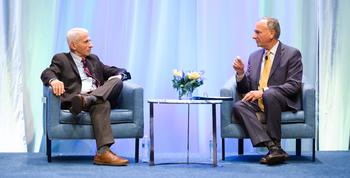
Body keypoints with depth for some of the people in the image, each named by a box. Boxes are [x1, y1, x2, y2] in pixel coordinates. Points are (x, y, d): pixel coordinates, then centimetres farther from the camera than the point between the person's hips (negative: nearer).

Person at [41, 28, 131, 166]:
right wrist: (54, 80, -30)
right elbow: (47, 73, -4)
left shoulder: (94, 59, 32)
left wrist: (118, 75, 1)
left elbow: (118, 71, 29)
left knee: (117, 82, -23)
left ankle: (88, 99, -48)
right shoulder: (61, 59, 15)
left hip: (100, 96, 5)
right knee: (102, 104, -36)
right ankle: (103, 152, -49)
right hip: (74, 99, -5)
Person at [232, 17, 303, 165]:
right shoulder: (254, 56, 16)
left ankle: (275, 144, -28)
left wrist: (263, 91, -21)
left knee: (269, 95, -38)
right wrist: (240, 73, -5)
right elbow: (245, 89, 16)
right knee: (238, 106, -27)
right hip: (257, 102, 5)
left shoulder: (291, 54, -1)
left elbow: (294, 86, -12)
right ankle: (272, 147, -38)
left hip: (283, 101, -5)